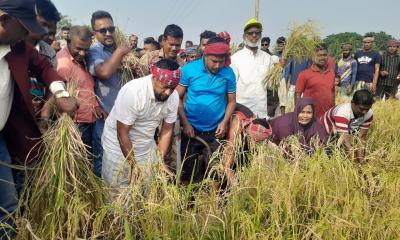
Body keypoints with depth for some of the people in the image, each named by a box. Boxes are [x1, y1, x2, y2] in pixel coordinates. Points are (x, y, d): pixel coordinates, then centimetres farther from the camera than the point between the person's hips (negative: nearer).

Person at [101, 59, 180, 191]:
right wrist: (134, 166, -19)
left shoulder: (173, 96, -12)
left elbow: (167, 130, -2)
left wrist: (160, 160, -9)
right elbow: (122, 134, -23)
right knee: (118, 191, 1)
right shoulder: (132, 91, -28)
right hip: (119, 146, -4)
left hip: (146, 146, 4)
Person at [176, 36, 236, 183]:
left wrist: (224, 122, -10)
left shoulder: (228, 73, -5)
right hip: (191, 129, -1)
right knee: (187, 170, 13)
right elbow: (178, 97, -4)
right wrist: (185, 123, -10)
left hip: (216, 131, 1)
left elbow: (231, 101, 4)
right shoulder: (189, 69, -9)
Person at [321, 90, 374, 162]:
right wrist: (354, 158, -44)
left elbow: (362, 137, -15)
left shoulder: (369, 114, -17)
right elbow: (345, 138, -41)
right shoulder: (342, 113, -38)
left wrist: (360, 157, -24)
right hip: (326, 133, -6)